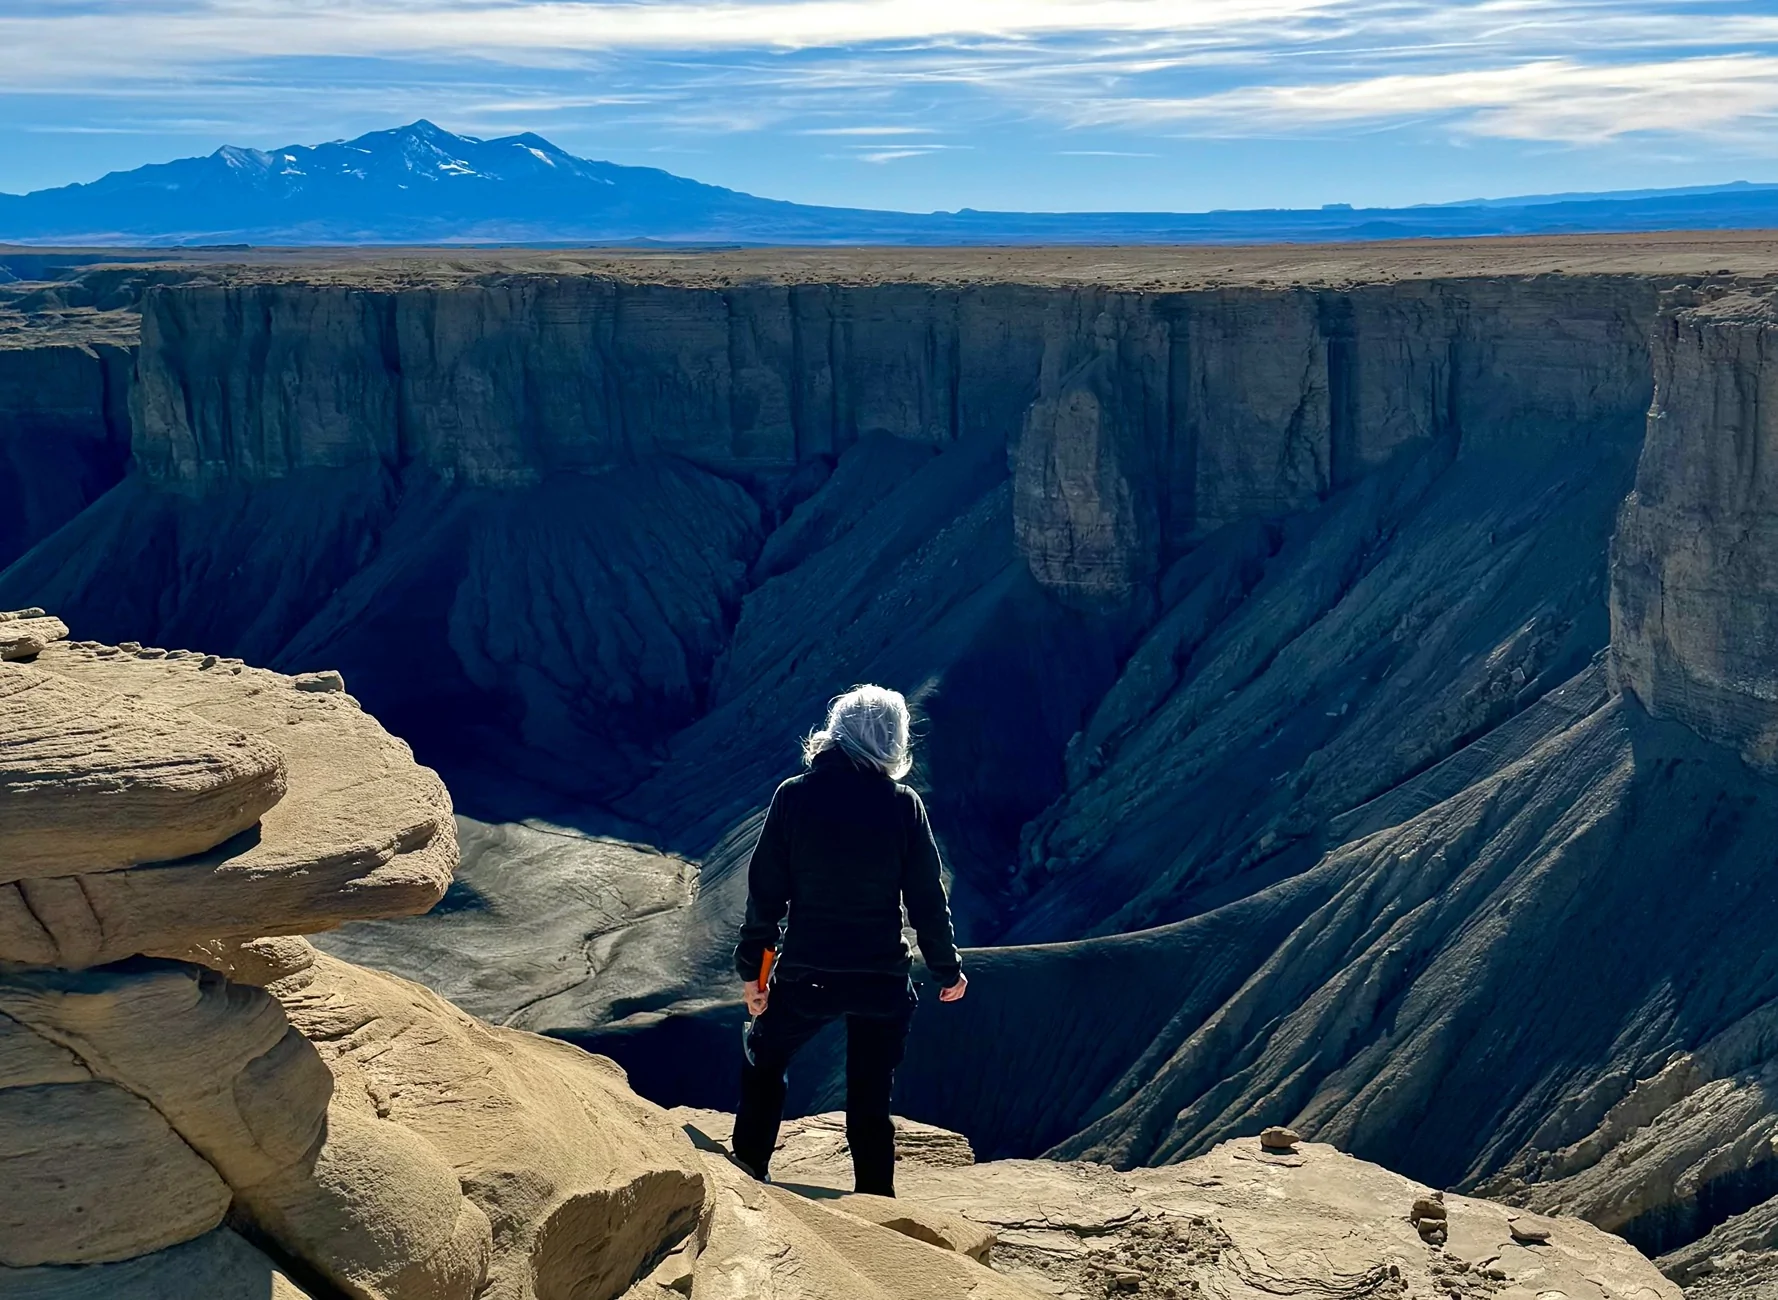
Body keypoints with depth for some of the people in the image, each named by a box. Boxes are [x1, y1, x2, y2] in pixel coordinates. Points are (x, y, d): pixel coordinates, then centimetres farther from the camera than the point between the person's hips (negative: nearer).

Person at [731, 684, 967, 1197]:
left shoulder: (794, 795, -6)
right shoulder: (904, 805, -7)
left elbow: (765, 890, -3)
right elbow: (927, 897, -3)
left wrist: (751, 967, 7)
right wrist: (947, 969, 10)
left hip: (804, 975, 0)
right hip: (883, 981, 0)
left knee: (763, 1058, 26)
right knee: (871, 1101, 13)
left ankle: (750, 1170, 27)